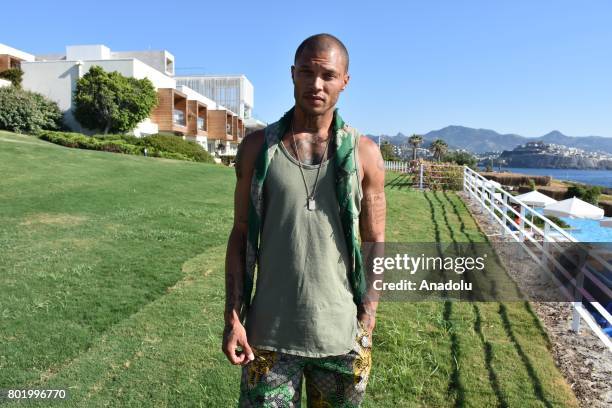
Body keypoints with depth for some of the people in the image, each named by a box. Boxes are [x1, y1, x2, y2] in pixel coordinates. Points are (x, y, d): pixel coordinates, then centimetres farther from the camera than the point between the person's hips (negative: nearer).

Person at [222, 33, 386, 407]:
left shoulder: (365, 154, -2)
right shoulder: (257, 148, -1)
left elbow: (375, 248, 1)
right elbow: (241, 236, 1)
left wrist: (366, 327, -3)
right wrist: (233, 317, -4)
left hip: (340, 336, 1)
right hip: (269, 335, 0)